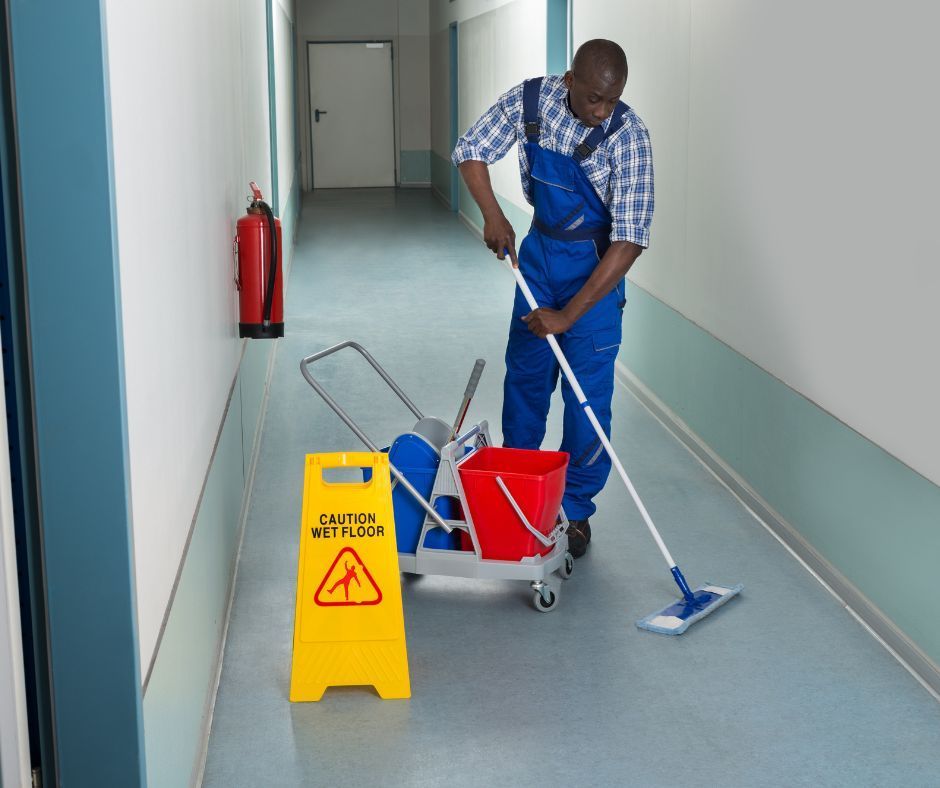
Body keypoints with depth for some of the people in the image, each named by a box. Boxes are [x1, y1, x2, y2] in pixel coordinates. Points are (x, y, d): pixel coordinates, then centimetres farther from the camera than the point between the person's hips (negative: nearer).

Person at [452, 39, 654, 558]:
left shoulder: (628, 136, -27)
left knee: (588, 392, -4)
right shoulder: (530, 99, -15)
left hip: (595, 264, -4)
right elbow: (471, 153, -1)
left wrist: (568, 314, -28)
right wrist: (493, 216, -18)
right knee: (524, 374, 13)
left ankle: (575, 512, 11)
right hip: (539, 248, 4)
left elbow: (630, 241, -28)